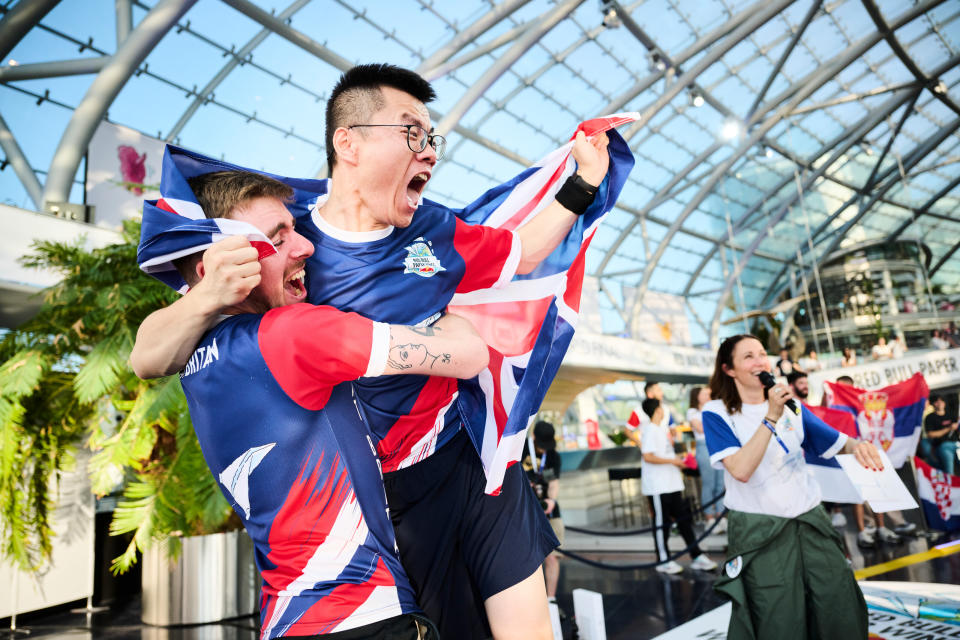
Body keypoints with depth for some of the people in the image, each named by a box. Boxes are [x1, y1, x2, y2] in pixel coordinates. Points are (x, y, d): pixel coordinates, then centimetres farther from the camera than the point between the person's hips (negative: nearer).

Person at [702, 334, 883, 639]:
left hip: (811, 521, 5)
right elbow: (741, 470, -21)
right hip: (759, 532, -4)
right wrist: (771, 418, -24)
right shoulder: (716, 413, -9)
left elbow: (838, 442, 8)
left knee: (843, 615, 7)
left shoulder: (790, 405, 9)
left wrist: (858, 445, -16)